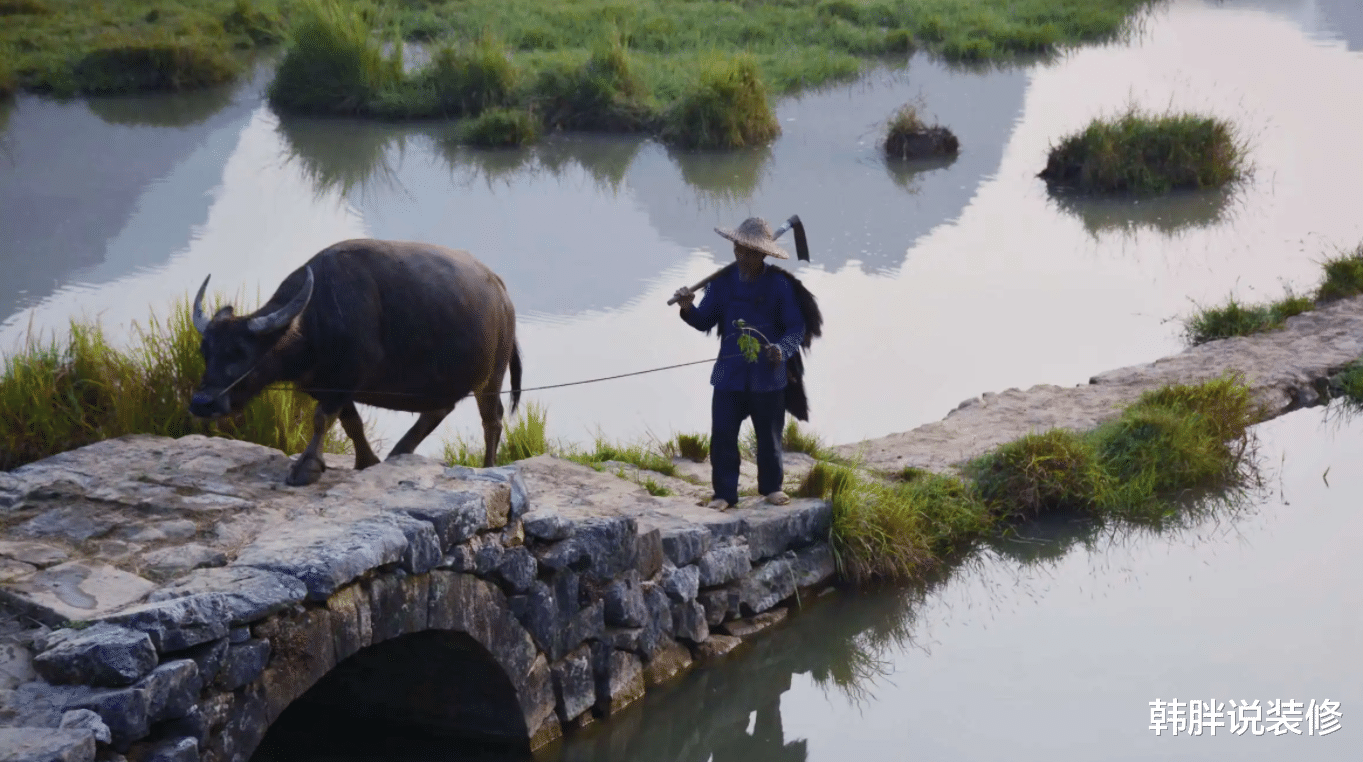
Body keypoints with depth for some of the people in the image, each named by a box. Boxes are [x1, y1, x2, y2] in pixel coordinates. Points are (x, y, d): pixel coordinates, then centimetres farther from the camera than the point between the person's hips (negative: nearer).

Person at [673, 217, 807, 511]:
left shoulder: (779, 283, -7)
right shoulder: (722, 281, 0)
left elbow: (796, 327, -7)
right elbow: (705, 321, 1)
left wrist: (783, 349, -26)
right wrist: (688, 309, -20)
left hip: (768, 375, -1)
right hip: (730, 373, 1)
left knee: (769, 435, 12)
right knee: (722, 435, -2)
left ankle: (771, 487, 31)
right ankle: (725, 493, 9)